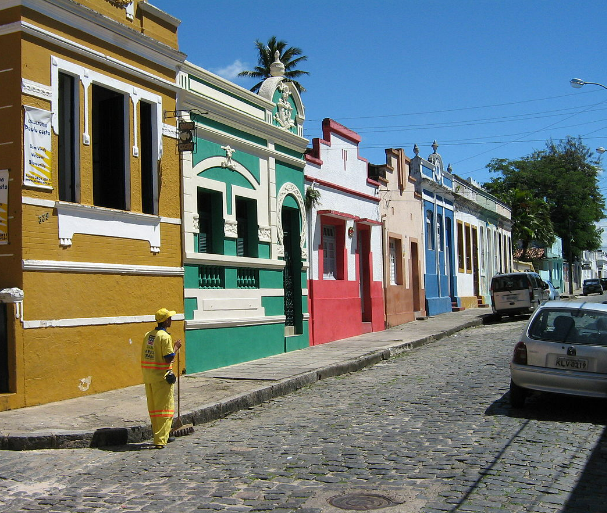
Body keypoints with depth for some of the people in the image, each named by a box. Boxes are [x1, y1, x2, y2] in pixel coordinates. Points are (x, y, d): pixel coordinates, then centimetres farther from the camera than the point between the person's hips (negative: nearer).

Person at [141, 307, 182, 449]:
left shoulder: (148, 335, 10)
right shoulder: (165, 337, -14)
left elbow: (144, 355, 13)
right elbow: (169, 358, -17)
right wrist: (176, 348, -3)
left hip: (148, 377, 8)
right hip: (161, 377, -8)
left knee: (153, 409, 15)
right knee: (165, 409, -2)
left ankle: (159, 436, 26)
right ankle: (160, 440, -5)